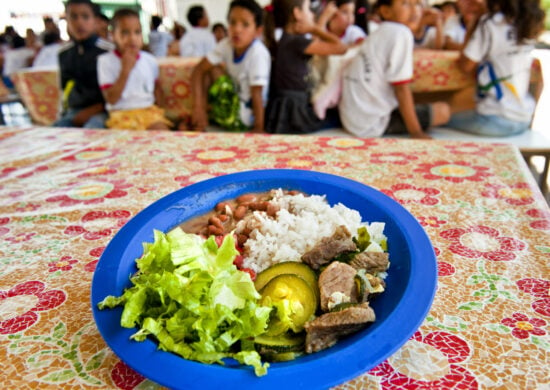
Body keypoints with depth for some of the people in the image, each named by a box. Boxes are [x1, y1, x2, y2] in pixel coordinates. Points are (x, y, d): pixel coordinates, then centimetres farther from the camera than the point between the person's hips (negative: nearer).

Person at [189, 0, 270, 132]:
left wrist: (259, 128, -24)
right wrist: (198, 106, -21)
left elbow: (257, 94, -25)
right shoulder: (227, 44, -7)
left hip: (246, 115, -6)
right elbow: (198, 70, -9)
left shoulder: (258, 53, -23)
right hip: (233, 101, 6)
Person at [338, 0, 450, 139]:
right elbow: (401, 88, -14)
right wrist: (416, 132, -10)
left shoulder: (375, 35, 16)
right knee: (442, 111, -1)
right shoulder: (401, 32, -10)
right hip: (373, 124, -9)